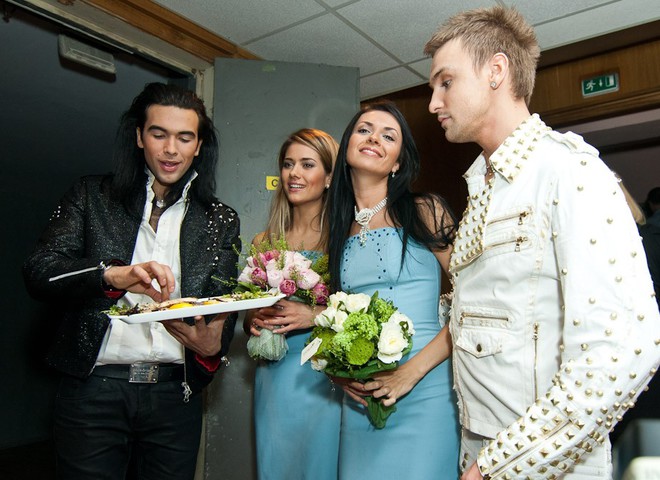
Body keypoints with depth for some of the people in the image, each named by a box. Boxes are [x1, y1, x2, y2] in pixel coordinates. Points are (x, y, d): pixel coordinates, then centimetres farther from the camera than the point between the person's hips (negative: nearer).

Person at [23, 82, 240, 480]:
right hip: (93, 390, -1)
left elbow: (223, 309, 3)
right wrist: (113, 274, -26)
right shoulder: (93, 196, 3)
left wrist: (212, 347, -20)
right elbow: (39, 271, -7)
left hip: (175, 395, 2)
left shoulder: (221, 221, 6)